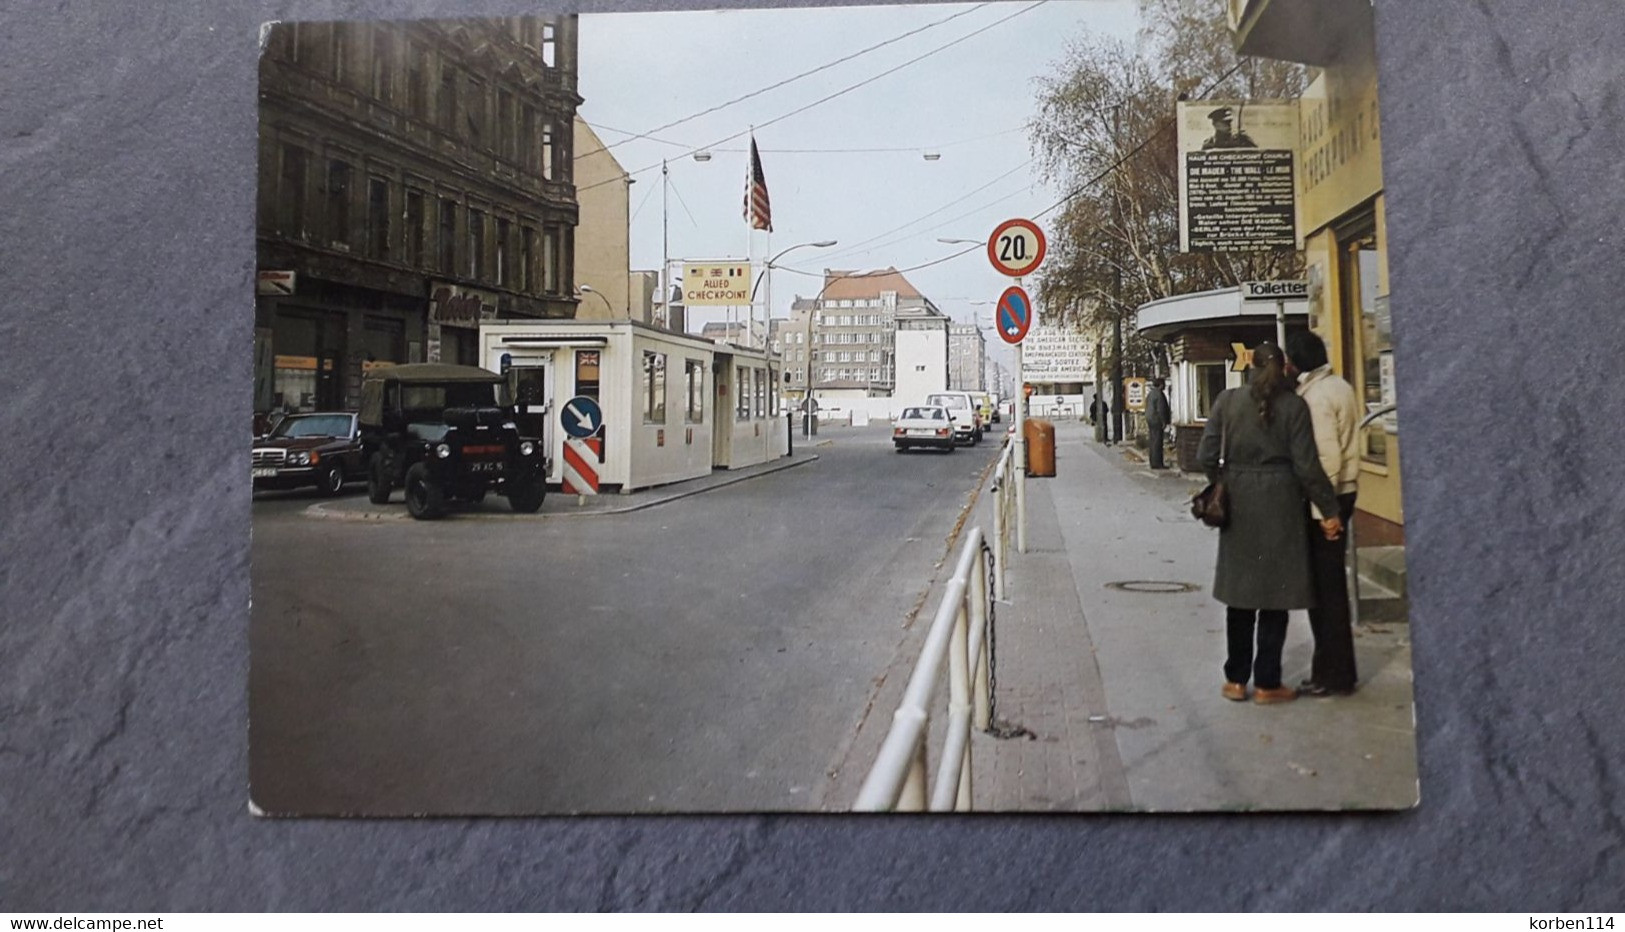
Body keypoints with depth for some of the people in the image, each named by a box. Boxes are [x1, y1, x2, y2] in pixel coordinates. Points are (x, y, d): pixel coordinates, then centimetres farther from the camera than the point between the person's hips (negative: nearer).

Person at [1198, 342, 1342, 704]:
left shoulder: (1227, 400, -1)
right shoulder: (1294, 406, -6)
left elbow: (1206, 455, -2)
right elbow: (1307, 466, -9)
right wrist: (1330, 511, 0)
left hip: (1238, 505, 2)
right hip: (1279, 503, -2)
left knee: (1240, 592, 13)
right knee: (1274, 594, 7)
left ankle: (1236, 679, 18)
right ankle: (1266, 683, 13)